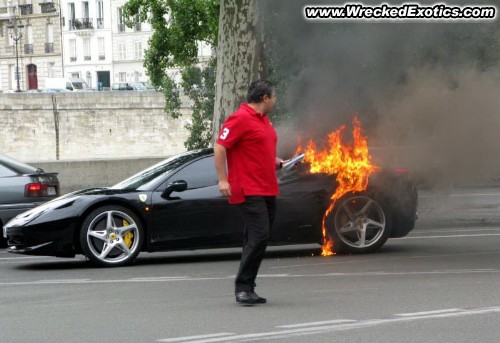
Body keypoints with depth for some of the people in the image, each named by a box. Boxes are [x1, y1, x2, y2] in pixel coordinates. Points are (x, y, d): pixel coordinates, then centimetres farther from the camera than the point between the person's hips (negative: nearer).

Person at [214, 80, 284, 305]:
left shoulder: (263, 120, 20)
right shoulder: (240, 118, -10)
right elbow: (220, 147, -15)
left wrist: (277, 162, 16)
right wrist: (222, 179, -20)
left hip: (267, 190, 10)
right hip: (249, 191, -10)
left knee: (258, 239, 9)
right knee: (258, 236, -16)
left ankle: (247, 289, 14)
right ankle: (243, 287, -12)